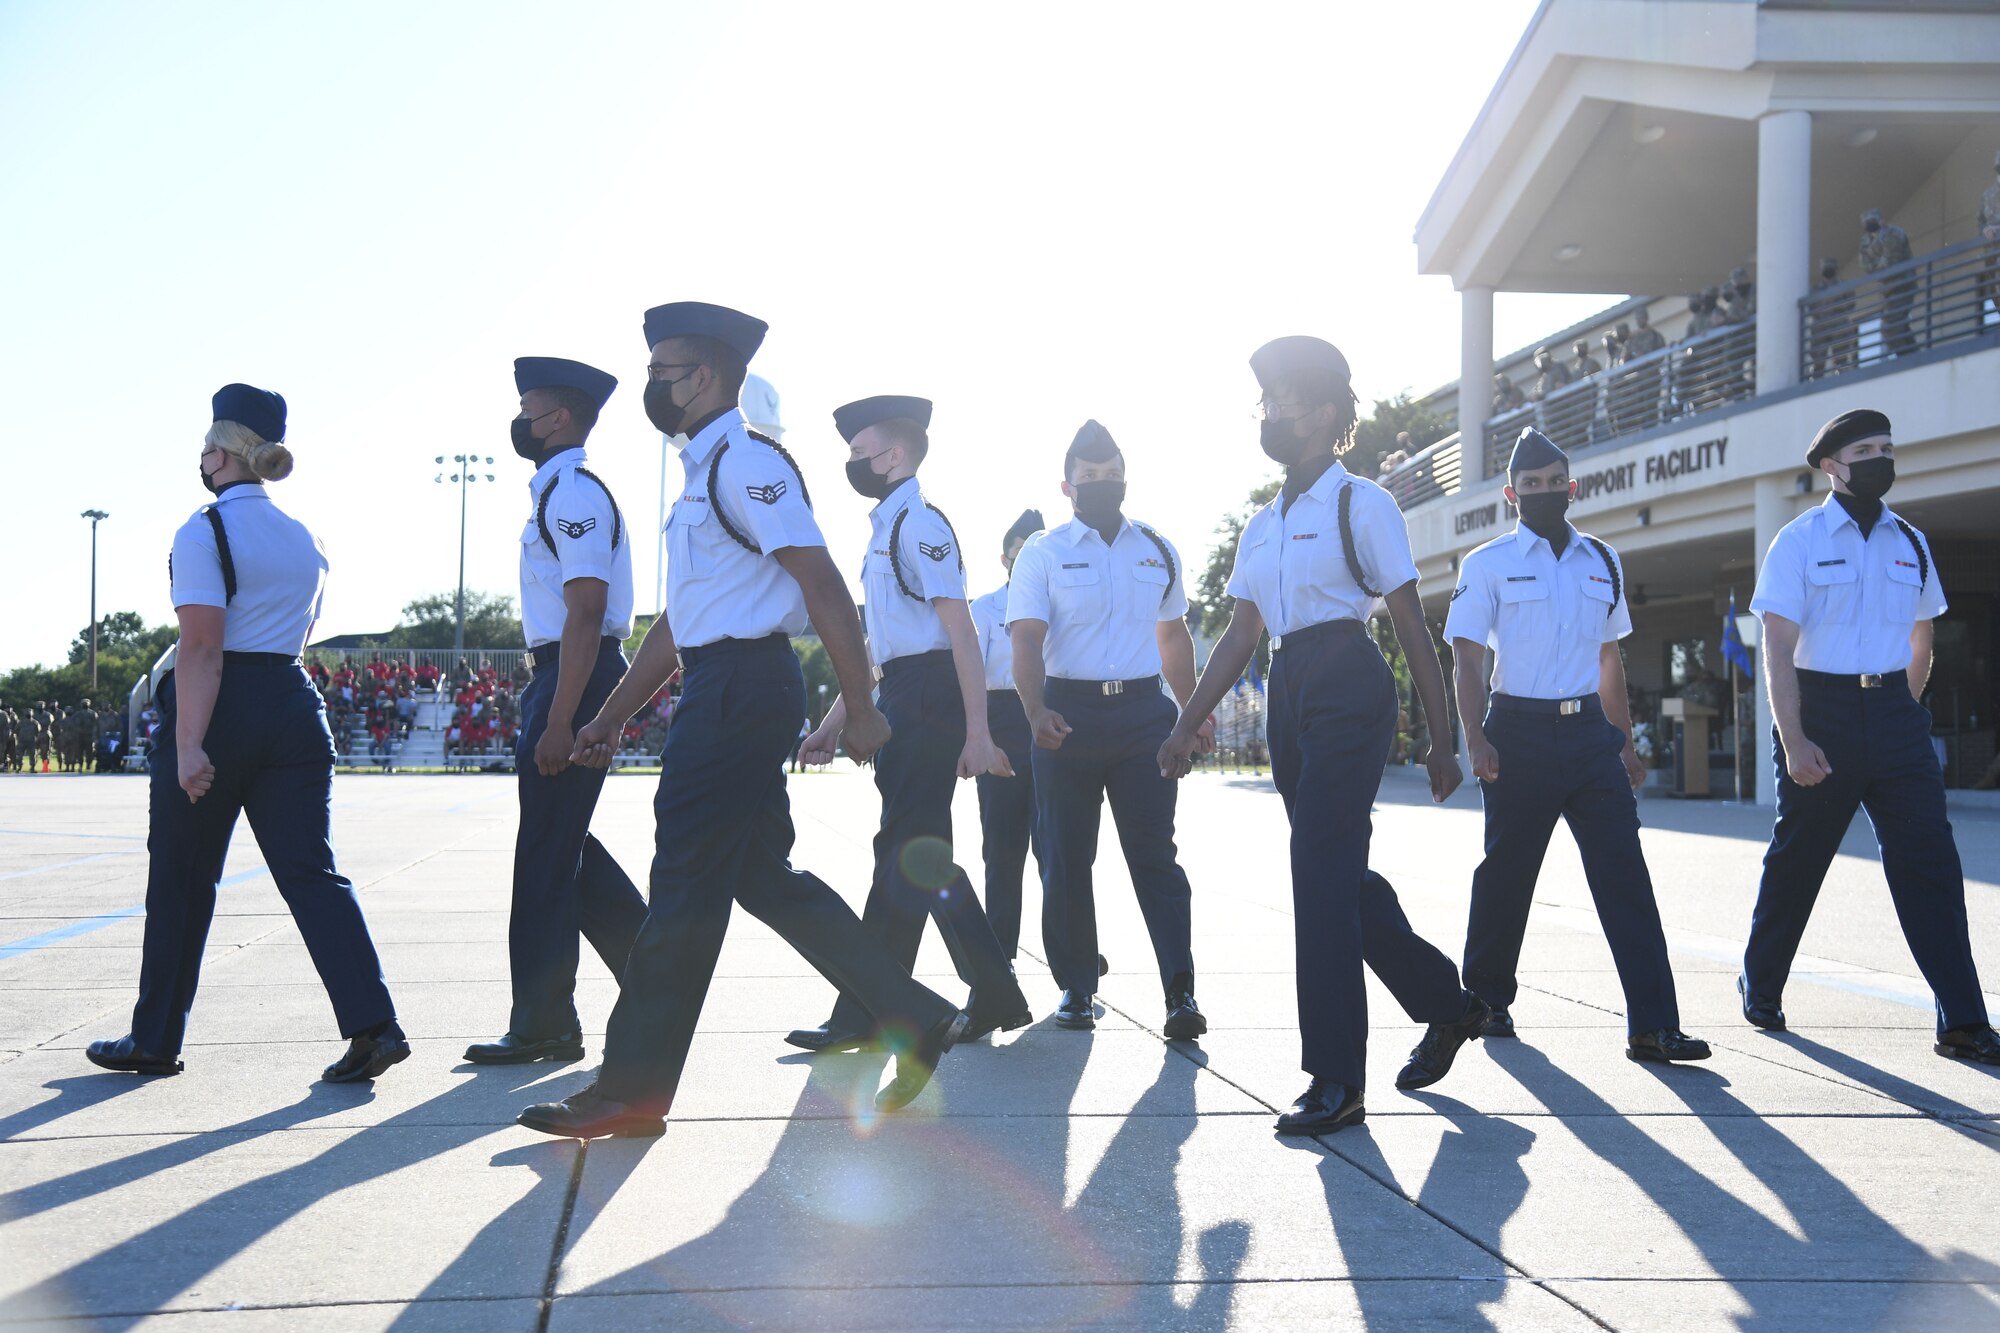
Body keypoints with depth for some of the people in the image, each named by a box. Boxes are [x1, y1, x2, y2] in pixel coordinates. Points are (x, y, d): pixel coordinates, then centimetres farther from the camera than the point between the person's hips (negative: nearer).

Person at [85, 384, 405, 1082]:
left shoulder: (204, 531, -8)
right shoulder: (306, 540, 14)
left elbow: (202, 647, -17)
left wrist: (188, 743, -20)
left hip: (222, 710, -5)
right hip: (294, 707, 5)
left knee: (181, 879, 9)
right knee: (311, 870, 1)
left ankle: (155, 1040, 22)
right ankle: (373, 1024, -11)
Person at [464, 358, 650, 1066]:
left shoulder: (574, 492, -14)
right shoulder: (560, 491, 18)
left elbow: (585, 613, -21)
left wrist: (559, 723, -24)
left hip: (577, 679, -10)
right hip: (561, 677, 10)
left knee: (547, 853, -3)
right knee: (562, 844, 15)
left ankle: (542, 1027, 7)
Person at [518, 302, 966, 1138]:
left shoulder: (746, 462, -11)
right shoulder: (704, 474, 21)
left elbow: (824, 586, -17)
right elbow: (678, 618, 24)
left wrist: (860, 708, -19)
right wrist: (612, 717, 23)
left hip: (742, 685, -10)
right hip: (719, 687, 10)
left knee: (687, 883, -3)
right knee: (761, 874, 12)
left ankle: (634, 1089, 6)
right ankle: (914, 1020, 17)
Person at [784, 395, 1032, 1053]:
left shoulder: (919, 523, -9)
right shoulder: (887, 528, 21)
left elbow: (961, 634, -16)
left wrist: (977, 732, -21)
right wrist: (834, 723, 23)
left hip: (926, 703, -10)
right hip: (904, 703, 10)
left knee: (908, 855, -5)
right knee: (924, 857, 11)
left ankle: (865, 1015, 0)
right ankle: (996, 998, 19)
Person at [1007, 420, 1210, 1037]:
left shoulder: (1158, 552, 14)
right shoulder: (1042, 553, 3)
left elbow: (1174, 635, 22)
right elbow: (1027, 640, -7)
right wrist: (1037, 712, -23)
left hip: (1144, 713, 1)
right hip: (1069, 712, -1)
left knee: (1155, 853, -4)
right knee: (1067, 859, 5)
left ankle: (1181, 994, -5)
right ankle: (1076, 989, 17)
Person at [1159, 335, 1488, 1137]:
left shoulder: (1361, 503, -3)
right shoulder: (1261, 526, 17)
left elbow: (1412, 626, -4)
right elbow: (1241, 634, 18)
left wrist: (1440, 739, -6)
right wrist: (1188, 725, 11)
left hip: (1349, 689, -7)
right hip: (1289, 699, 7)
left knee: (1322, 873, -12)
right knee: (1342, 875, 11)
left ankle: (1336, 1078, -6)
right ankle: (1446, 1003, 30)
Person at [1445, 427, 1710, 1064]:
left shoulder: (1601, 562, 14)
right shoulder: (1487, 564, 1)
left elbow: (1609, 660, 20)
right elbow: (1467, 659, -4)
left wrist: (1625, 744, 19)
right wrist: (1477, 741, -16)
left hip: (1590, 731, 3)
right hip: (1519, 732, -3)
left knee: (1624, 872, -4)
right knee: (1507, 873, 6)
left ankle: (1653, 1027, -4)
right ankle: (1487, 1001, 26)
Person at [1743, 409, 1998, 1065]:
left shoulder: (1911, 543, 10)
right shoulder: (1799, 541, -4)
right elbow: (1778, 649, -10)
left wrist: (1904, 713, 16)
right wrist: (1794, 740, -19)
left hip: (1893, 712, 4)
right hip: (1819, 709, -3)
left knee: (1929, 858, -4)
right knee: (1796, 860, 7)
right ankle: (1760, 990, 27)